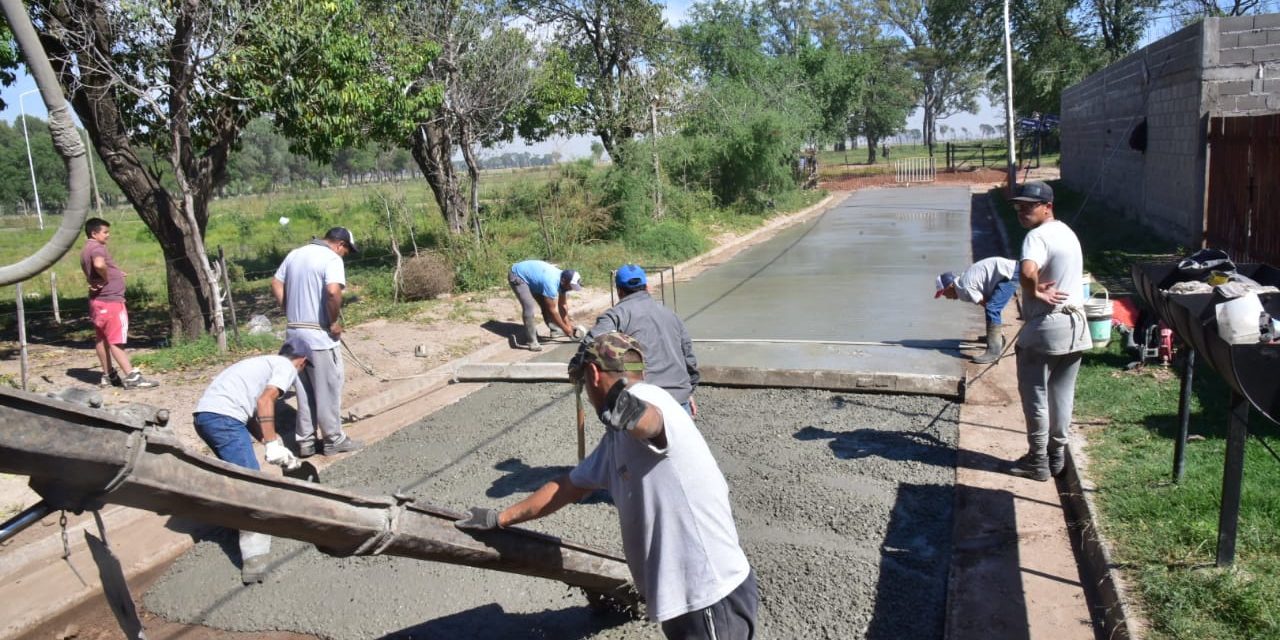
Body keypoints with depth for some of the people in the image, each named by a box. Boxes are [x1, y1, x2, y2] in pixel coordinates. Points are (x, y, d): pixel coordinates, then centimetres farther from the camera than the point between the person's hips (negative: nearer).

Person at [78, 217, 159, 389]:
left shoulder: (86, 251, 17)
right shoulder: (97, 248, -15)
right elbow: (99, 264, -37)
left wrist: (115, 274, 14)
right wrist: (106, 279, -19)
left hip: (97, 300, 10)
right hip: (110, 299, -10)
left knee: (101, 339, 13)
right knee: (116, 341, -11)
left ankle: (108, 375, 21)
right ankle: (131, 377, -11)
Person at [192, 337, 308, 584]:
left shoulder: (265, 362, 32)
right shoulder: (287, 367, 8)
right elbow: (265, 401, -9)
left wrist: (275, 446, 24)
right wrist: (272, 444, -9)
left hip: (204, 414, 9)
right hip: (224, 417, -9)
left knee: (240, 477, 27)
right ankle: (254, 559, -17)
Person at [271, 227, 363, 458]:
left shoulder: (295, 254, 12)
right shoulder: (332, 258, -12)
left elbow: (276, 285, 16)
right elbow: (333, 291, -28)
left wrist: (291, 312, 13)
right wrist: (335, 322, -15)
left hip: (294, 331, 7)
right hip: (319, 334, -7)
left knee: (304, 389, 15)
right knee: (328, 388, 5)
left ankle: (305, 441, 20)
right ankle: (333, 440, 15)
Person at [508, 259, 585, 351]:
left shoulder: (563, 280, -12)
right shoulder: (551, 283, -37)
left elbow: (563, 305, 1)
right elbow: (552, 310, -28)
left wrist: (568, 325, 0)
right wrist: (565, 329, -19)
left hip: (531, 276, 9)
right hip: (517, 276, -9)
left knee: (545, 305, 8)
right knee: (530, 307, -22)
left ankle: (555, 330, 25)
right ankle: (532, 341, -14)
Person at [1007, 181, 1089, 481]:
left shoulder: (1037, 236, -17)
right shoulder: (1066, 231, 13)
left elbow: (1027, 272, -36)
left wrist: (1036, 292, -18)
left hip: (1046, 327, -9)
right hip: (1075, 324, 9)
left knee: (1035, 394, 3)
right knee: (1062, 394, 15)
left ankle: (1038, 461, 10)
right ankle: (1057, 455, 25)